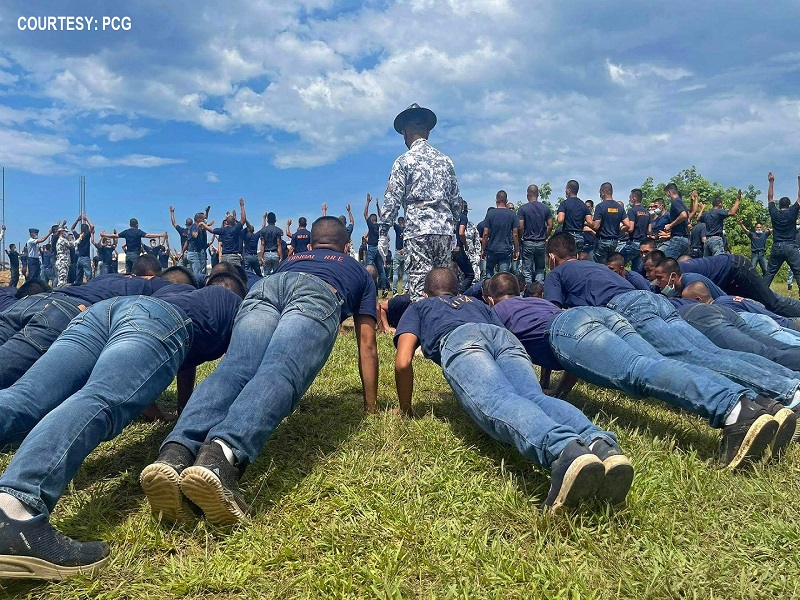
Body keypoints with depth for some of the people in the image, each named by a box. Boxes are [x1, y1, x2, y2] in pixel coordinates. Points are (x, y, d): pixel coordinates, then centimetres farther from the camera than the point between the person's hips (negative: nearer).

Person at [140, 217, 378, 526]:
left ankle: (176, 453, -47)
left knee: (234, 368, -18)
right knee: (278, 373, -26)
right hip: (318, 294, -3)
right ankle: (221, 456, -55)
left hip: (264, 287, 4)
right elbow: (366, 345, 34)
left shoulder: (290, 260, 48)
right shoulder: (359, 271, 39)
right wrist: (370, 405, 41)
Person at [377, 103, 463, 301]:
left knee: (418, 288, -7)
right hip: (445, 230, 5)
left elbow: (393, 199, -5)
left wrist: (383, 233, -2)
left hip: (418, 230, -5)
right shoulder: (446, 160, 14)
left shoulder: (404, 161, 0)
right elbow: (456, 200, 16)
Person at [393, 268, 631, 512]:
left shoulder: (418, 307, 35)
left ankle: (563, 450, -61)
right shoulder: (479, 304, 46)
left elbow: (403, 362, 18)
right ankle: (600, 445, -53)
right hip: (505, 336, 4)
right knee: (534, 397, -21)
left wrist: (406, 409, 30)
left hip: (459, 339, -4)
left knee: (497, 401, -29)